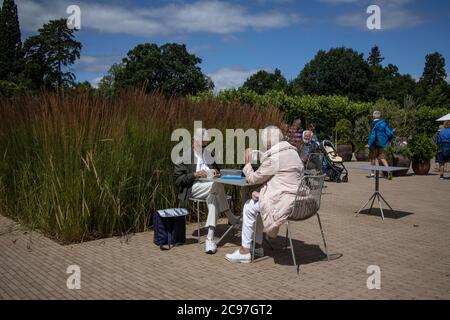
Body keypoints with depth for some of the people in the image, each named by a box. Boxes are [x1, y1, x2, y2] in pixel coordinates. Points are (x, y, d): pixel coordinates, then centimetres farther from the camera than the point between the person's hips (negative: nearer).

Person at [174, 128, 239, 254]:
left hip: (211, 188, 4)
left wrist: (216, 173, 6)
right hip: (193, 188, -4)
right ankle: (231, 218, -25)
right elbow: (178, 179, -4)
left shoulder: (209, 154, 20)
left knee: (214, 198, -32)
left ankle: (210, 238, -37)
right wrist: (195, 174, -18)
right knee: (216, 185, -33)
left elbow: (217, 169, 31)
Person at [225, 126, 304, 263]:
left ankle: (244, 251, 11)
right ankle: (257, 246, 30)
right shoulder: (292, 152, 12)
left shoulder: (274, 157, -17)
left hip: (285, 202, -9)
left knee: (249, 207, 6)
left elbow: (253, 179, -6)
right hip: (296, 199, 9)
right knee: (257, 204, 24)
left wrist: (247, 163, 10)